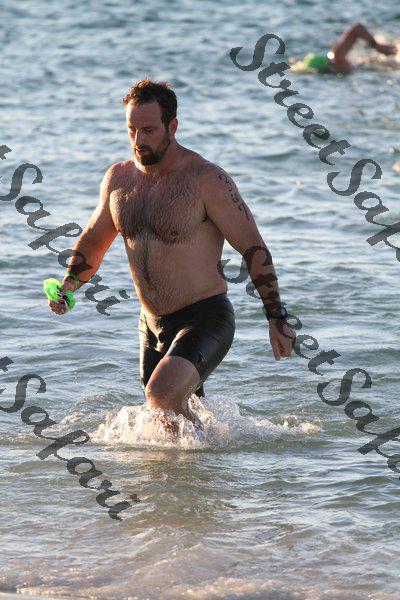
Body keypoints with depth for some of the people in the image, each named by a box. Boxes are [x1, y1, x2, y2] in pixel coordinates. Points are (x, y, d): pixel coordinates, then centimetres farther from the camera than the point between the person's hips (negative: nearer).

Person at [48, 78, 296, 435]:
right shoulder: (118, 178, 5)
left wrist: (277, 318, -15)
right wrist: (71, 282, 3)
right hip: (152, 324, 7)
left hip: (206, 319, -7)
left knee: (161, 396, -29)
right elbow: (94, 239, 21)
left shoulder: (206, 180, -14)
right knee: (173, 413, 15)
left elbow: (253, 248, -12)